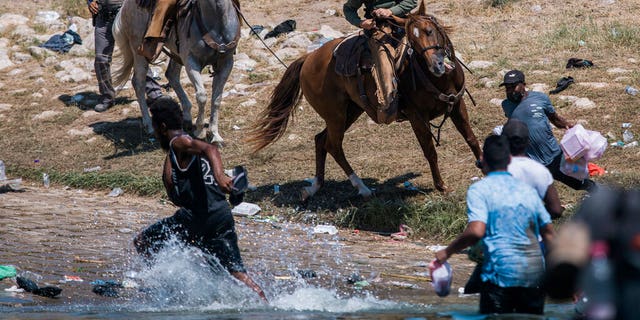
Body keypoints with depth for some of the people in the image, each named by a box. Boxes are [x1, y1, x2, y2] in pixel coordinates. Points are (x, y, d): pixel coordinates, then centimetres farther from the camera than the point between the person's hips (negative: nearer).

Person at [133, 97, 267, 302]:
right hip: (223, 216, 9)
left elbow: (210, 149, -22)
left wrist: (219, 175, -37)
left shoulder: (179, 143, 2)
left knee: (142, 242, 1)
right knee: (238, 275, 5)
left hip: (199, 216, -9)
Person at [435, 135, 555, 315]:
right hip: (536, 276, 5)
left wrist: (447, 252, -2)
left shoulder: (479, 190, -2)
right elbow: (549, 233, 17)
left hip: (502, 273, -5)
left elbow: (476, 231, -15)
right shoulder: (528, 190, 16)